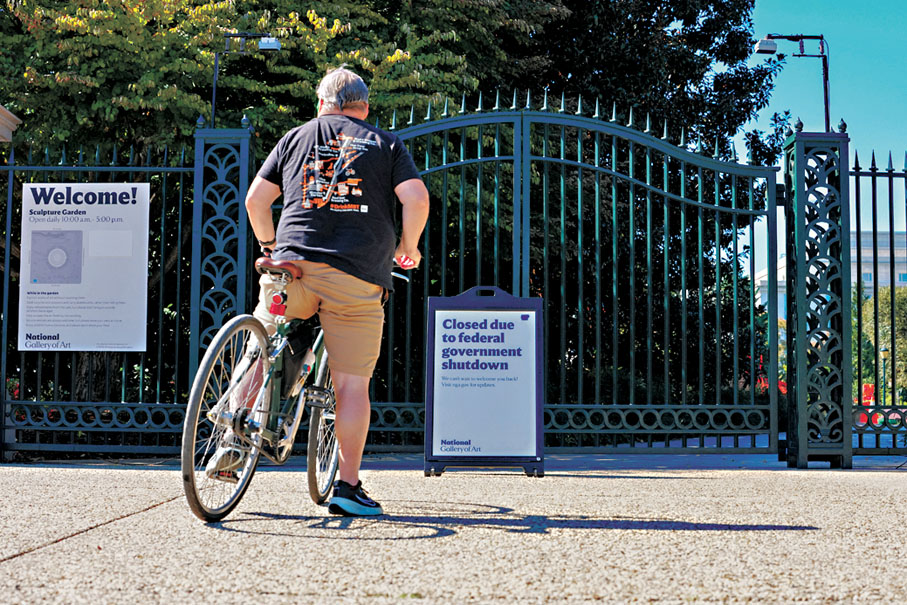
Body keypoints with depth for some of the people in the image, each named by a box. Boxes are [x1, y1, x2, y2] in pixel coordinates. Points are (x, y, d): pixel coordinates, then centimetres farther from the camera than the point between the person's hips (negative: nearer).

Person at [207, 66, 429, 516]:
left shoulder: (296, 137, 18)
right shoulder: (385, 142, 13)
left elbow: (255, 200, 12)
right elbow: (417, 198, -2)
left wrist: (270, 247, 27)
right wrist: (407, 248, 13)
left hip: (293, 264, 2)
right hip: (359, 277, -1)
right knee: (352, 383, 2)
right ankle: (347, 486, 1)